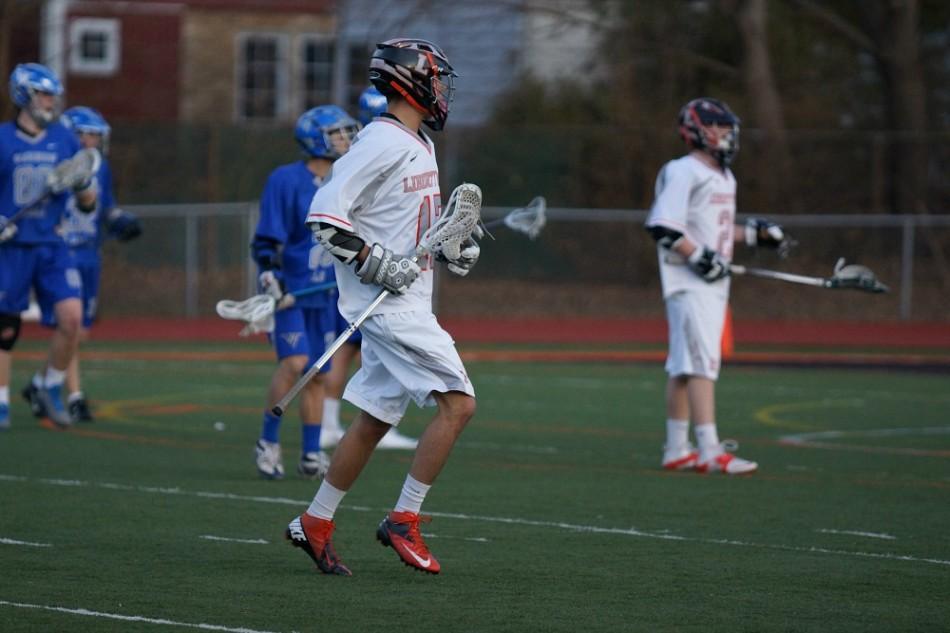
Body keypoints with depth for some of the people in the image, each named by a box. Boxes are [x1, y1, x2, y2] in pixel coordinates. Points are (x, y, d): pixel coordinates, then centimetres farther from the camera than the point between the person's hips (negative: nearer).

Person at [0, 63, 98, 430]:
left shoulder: (65, 141, 6)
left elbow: (88, 205, 11)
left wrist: (83, 183, -10)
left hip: (51, 246, 2)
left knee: (72, 317, -13)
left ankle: (51, 388, 7)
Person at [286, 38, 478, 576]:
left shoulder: (420, 145, 16)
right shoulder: (381, 143, -15)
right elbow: (325, 214, -19)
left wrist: (455, 247, 14)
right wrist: (376, 263, -23)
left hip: (409, 304, 10)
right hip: (387, 305, -10)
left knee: (375, 420, 11)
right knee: (458, 404, -12)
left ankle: (315, 524, 19)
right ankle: (403, 521, -7)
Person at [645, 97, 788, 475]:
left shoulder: (725, 177, 18)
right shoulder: (683, 173, -13)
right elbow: (662, 227, -21)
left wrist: (754, 234, 19)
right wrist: (700, 257, -23)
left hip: (714, 285, 10)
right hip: (689, 284, -10)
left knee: (684, 366, 12)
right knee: (702, 363, -15)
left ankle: (676, 450, 16)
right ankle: (710, 451, -20)